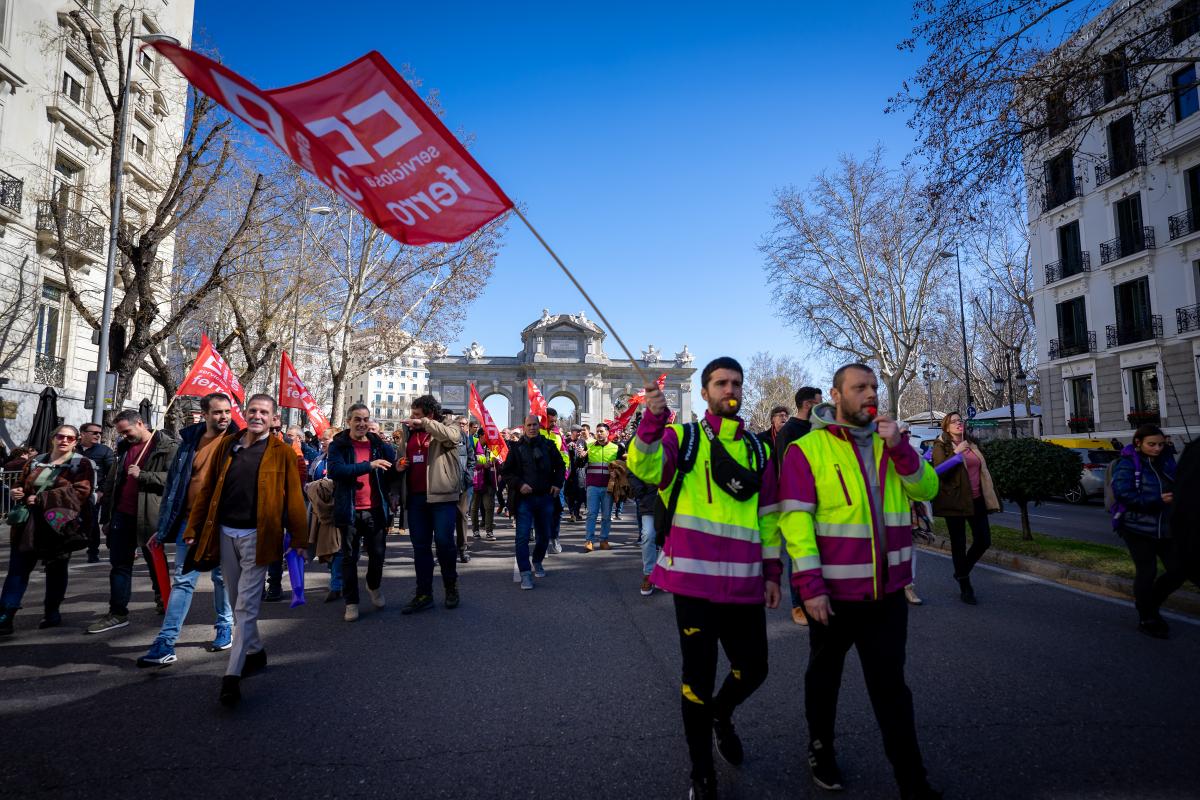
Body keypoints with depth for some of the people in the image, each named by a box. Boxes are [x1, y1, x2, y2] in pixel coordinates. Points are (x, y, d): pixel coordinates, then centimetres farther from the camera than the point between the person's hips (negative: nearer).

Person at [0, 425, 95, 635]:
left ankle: (52, 612, 22)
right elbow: (21, 484, 23)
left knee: (56, 569, 8)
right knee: (18, 568, -1)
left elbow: (80, 491, -15)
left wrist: (42, 499, -20)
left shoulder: (81, 464, -2)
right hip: (29, 524, 4)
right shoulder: (35, 462, 14)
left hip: (59, 524, -4)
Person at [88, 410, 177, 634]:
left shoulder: (167, 447, -8)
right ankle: (117, 613, 12)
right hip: (122, 515, 6)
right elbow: (111, 481, 19)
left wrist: (143, 475, -21)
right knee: (119, 565, 7)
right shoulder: (123, 447, 14)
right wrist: (107, 512, 14)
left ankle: (163, 604, 24)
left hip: (149, 516, -6)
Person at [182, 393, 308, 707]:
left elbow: (293, 496, -5)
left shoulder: (281, 452, -3)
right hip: (225, 533, 5)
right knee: (237, 602, 16)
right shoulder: (227, 445, 8)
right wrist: (193, 528, 8)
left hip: (257, 536, -5)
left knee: (246, 606, -5)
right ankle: (255, 652, 34)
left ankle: (232, 674, -1)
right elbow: (207, 489, 10)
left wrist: (299, 538, -6)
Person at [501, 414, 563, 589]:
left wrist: (557, 484, 1)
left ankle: (537, 562, 36)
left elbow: (559, 466, 15)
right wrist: (519, 485, -14)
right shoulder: (517, 448, 0)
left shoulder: (549, 445, 6)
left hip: (546, 497, 3)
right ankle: (525, 573, -2)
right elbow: (507, 471, 1)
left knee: (544, 535, 13)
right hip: (524, 498, -3)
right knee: (523, 536, -8)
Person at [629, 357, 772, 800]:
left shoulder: (757, 448, 13)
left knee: (753, 667, 14)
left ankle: (720, 715, 48)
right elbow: (646, 467, -21)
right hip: (695, 576, -4)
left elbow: (766, 514, 18)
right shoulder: (683, 436, -1)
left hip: (744, 581, 4)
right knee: (699, 674, 6)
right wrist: (653, 420, -38)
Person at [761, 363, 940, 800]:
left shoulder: (887, 442, 7)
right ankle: (820, 750, 39)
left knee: (890, 685, 10)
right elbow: (795, 519, -15)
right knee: (825, 674, 17)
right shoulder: (807, 449, -11)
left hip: (887, 591, 4)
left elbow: (926, 489, 0)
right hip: (833, 591, -3)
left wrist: (899, 449, -16)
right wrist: (810, 585, -19)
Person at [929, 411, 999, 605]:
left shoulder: (971, 445, 15)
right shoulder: (940, 446, -5)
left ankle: (962, 572, 28)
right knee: (959, 543, 3)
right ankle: (965, 587, 13)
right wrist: (956, 453, -25)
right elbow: (939, 471, -18)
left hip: (976, 500, 6)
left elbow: (982, 471, 21)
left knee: (984, 540, 4)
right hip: (956, 501, -6)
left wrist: (989, 498, 17)